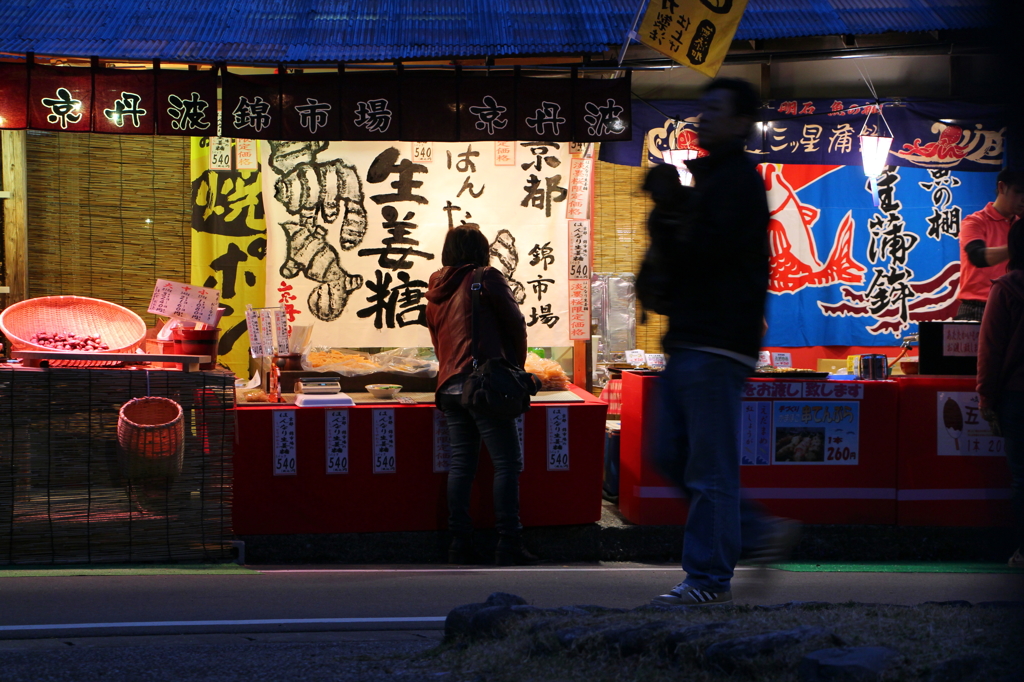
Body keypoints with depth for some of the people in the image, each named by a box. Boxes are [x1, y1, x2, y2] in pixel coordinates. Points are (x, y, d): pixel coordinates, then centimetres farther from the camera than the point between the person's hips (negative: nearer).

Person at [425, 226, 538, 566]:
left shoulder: (435, 291, 17)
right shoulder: (488, 279, -1)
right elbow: (515, 324, 1)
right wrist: (517, 366, 14)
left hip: (448, 385, 7)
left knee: (461, 464, 8)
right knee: (507, 462, -5)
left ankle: (460, 544, 5)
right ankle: (509, 545, -10)